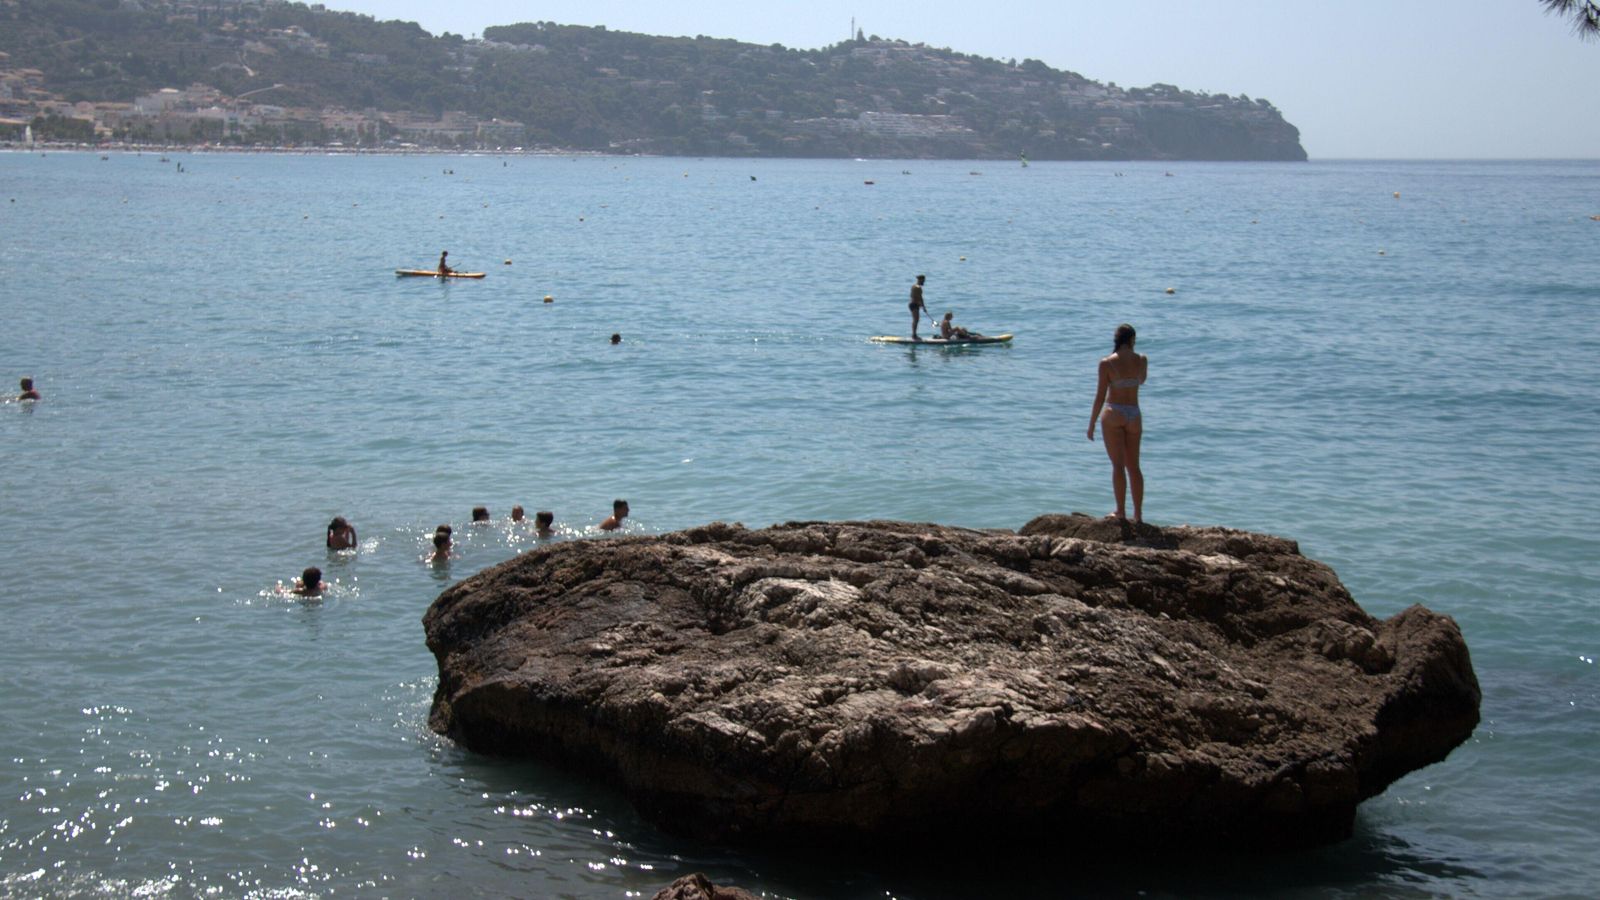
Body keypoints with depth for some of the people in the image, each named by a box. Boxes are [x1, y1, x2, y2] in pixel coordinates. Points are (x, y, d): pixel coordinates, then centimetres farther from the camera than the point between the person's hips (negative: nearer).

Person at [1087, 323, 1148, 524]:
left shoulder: (1107, 363, -9)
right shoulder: (1142, 360, 1)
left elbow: (1100, 396, -9)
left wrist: (1092, 423, -2)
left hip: (1113, 414, -3)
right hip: (1134, 416, 3)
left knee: (1118, 465, -2)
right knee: (1134, 466, 11)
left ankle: (1121, 512, -5)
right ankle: (1138, 514, 12)